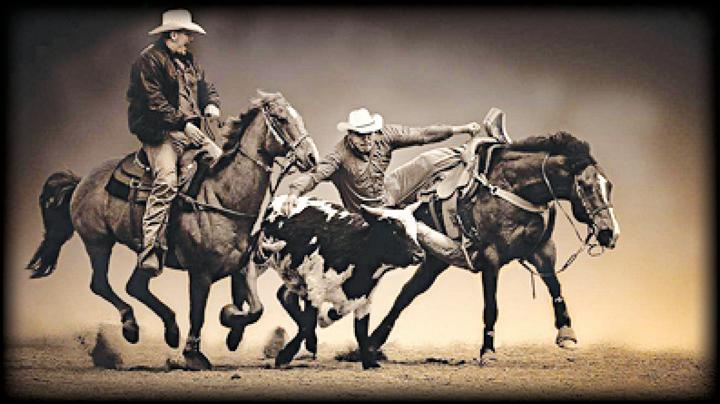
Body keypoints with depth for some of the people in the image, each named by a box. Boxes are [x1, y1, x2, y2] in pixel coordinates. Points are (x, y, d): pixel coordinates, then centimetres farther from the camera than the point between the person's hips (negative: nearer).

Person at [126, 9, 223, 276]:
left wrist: (211, 104, 1)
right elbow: (155, 103, -16)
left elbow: (204, 87, 25)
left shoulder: (188, 61, 20)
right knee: (166, 181, -26)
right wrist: (184, 124, -21)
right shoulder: (150, 60, -8)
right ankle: (150, 250, -31)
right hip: (159, 132, -9)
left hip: (188, 129, 9)